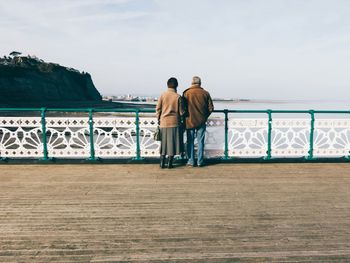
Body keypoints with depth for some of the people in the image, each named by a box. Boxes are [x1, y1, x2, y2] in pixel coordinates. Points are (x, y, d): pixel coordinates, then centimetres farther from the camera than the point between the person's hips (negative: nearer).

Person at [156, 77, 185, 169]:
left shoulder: (162, 95, -2)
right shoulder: (178, 97, -7)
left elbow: (158, 109, 0)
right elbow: (181, 112, -5)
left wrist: (159, 120, 13)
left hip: (164, 123, 2)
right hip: (174, 123, -2)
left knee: (163, 143, 11)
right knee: (172, 143, 6)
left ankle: (162, 163, 12)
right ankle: (170, 163, 10)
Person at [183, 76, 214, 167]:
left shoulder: (186, 93, -6)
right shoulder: (205, 93, -1)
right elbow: (210, 108, 1)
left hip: (190, 121, -1)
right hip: (201, 122, 1)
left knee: (190, 142, 8)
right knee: (200, 142, 8)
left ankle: (191, 161, 10)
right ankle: (200, 162, 12)